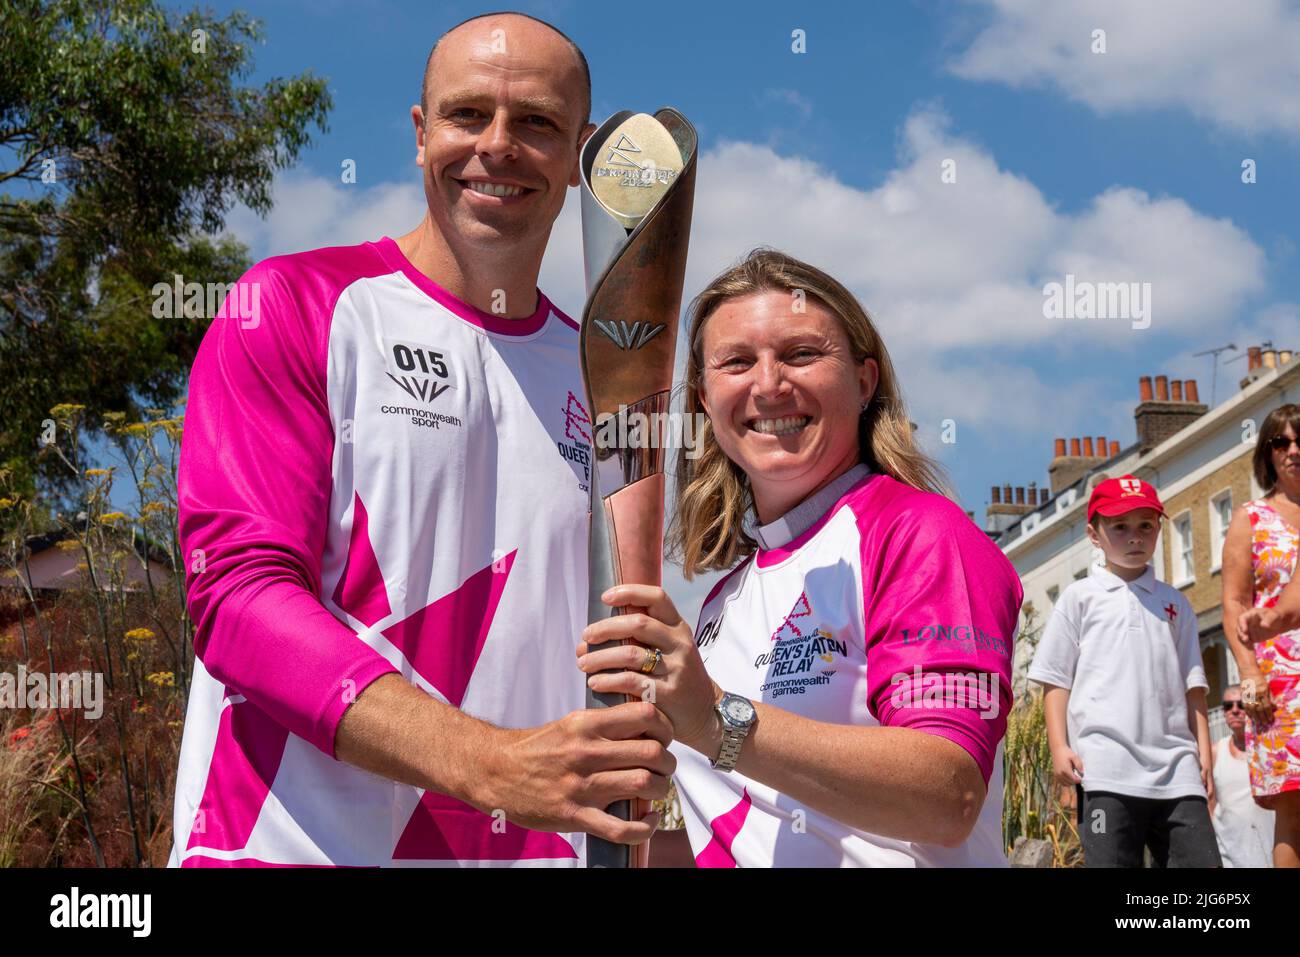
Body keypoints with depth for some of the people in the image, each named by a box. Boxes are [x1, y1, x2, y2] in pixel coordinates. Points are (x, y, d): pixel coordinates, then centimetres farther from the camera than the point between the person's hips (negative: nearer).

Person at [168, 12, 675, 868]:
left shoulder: (597, 377, 9)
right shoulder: (293, 305, -4)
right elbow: (240, 589, -15)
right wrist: (491, 765, -25)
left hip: (536, 847, 4)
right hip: (291, 845, -4)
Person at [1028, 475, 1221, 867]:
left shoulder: (1174, 602, 18)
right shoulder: (1080, 597, 8)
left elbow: (1193, 683, 18)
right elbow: (1055, 678, 6)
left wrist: (1203, 749, 9)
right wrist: (1059, 746, -4)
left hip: (1177, 766, 3)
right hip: (1105, 768, -3)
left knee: (1201, 860, -3)